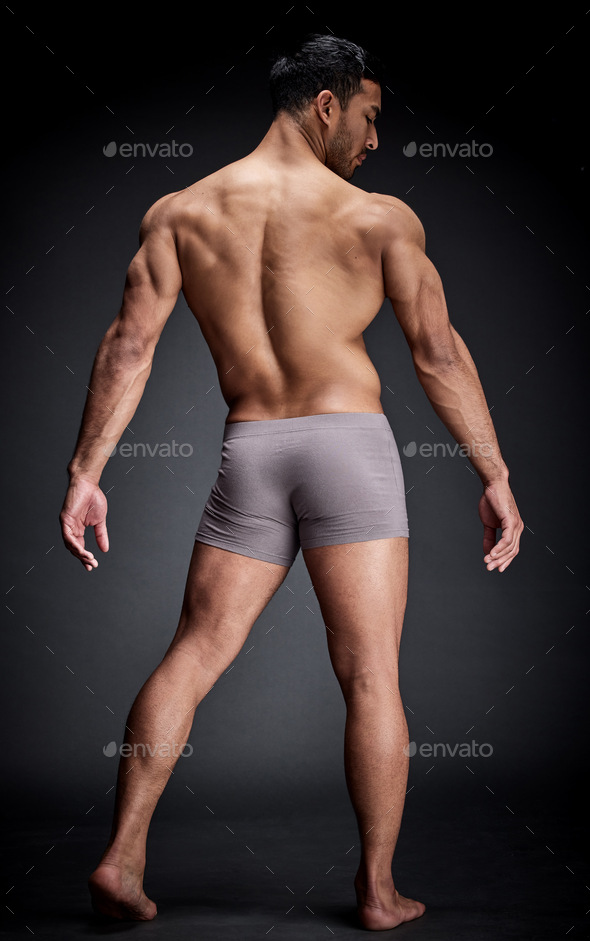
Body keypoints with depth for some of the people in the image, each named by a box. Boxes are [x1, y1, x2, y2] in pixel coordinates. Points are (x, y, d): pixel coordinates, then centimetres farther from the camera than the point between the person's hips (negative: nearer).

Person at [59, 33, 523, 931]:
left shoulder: (180, 211, 8)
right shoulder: (379, 217, 1)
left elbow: (129, 343, 0)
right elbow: (440, 354, 0)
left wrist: (86, 472, 0)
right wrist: (495, 476, 5)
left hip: (247, 453, 3)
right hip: (349, 443, -2)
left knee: (193, 655, 10)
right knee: (371, 676, 4)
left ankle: (123, 854, 7)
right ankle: (379, 889, 11)